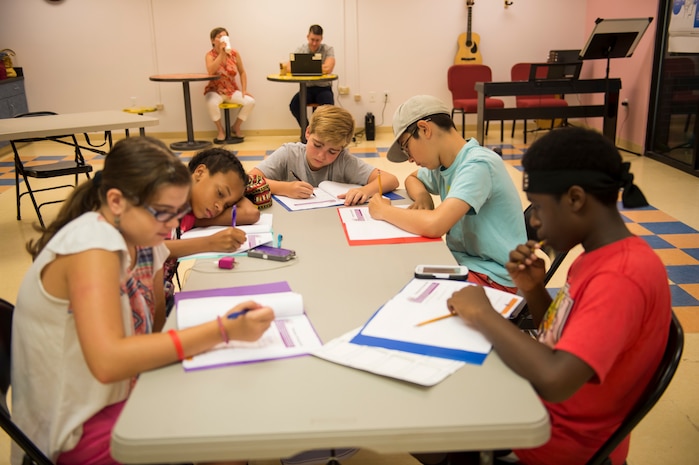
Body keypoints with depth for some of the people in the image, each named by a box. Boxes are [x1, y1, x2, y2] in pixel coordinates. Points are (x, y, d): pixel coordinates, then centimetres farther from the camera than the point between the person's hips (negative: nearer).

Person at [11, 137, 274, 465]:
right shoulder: (92, 243, -25)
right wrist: (222, 330, -35)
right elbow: (108, 362, -35)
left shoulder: (141, 235, -1)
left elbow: (156, 325, 0)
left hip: (125, 392, 7)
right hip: (82, 429, -7)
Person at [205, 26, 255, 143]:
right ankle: (220, 130, -10)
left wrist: (244, 90, -3)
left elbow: (242, 72, 8)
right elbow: (211, 71, -28)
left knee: (250, 101, -21)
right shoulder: (210, 55, -9)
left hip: (232, 90, 3)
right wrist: (221, 53, -28)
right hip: (215, 91, -3)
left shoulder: (234, 53, 0)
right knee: (211, 103, -37)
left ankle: (236, 127, 4)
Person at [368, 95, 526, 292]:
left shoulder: (477, 165, -21)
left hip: (492, 278, -7)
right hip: (460, 261, 7)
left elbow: (434, 225, -33)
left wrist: (384, 211, -15)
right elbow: (412, 178, 26)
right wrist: (422, 196, 2)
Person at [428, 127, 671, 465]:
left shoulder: (621, 277, -29)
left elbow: (555, 381, -39)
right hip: (549, 408, 8)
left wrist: (483, 314, -26)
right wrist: (533, 290, -6)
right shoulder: (602, 256, 1)